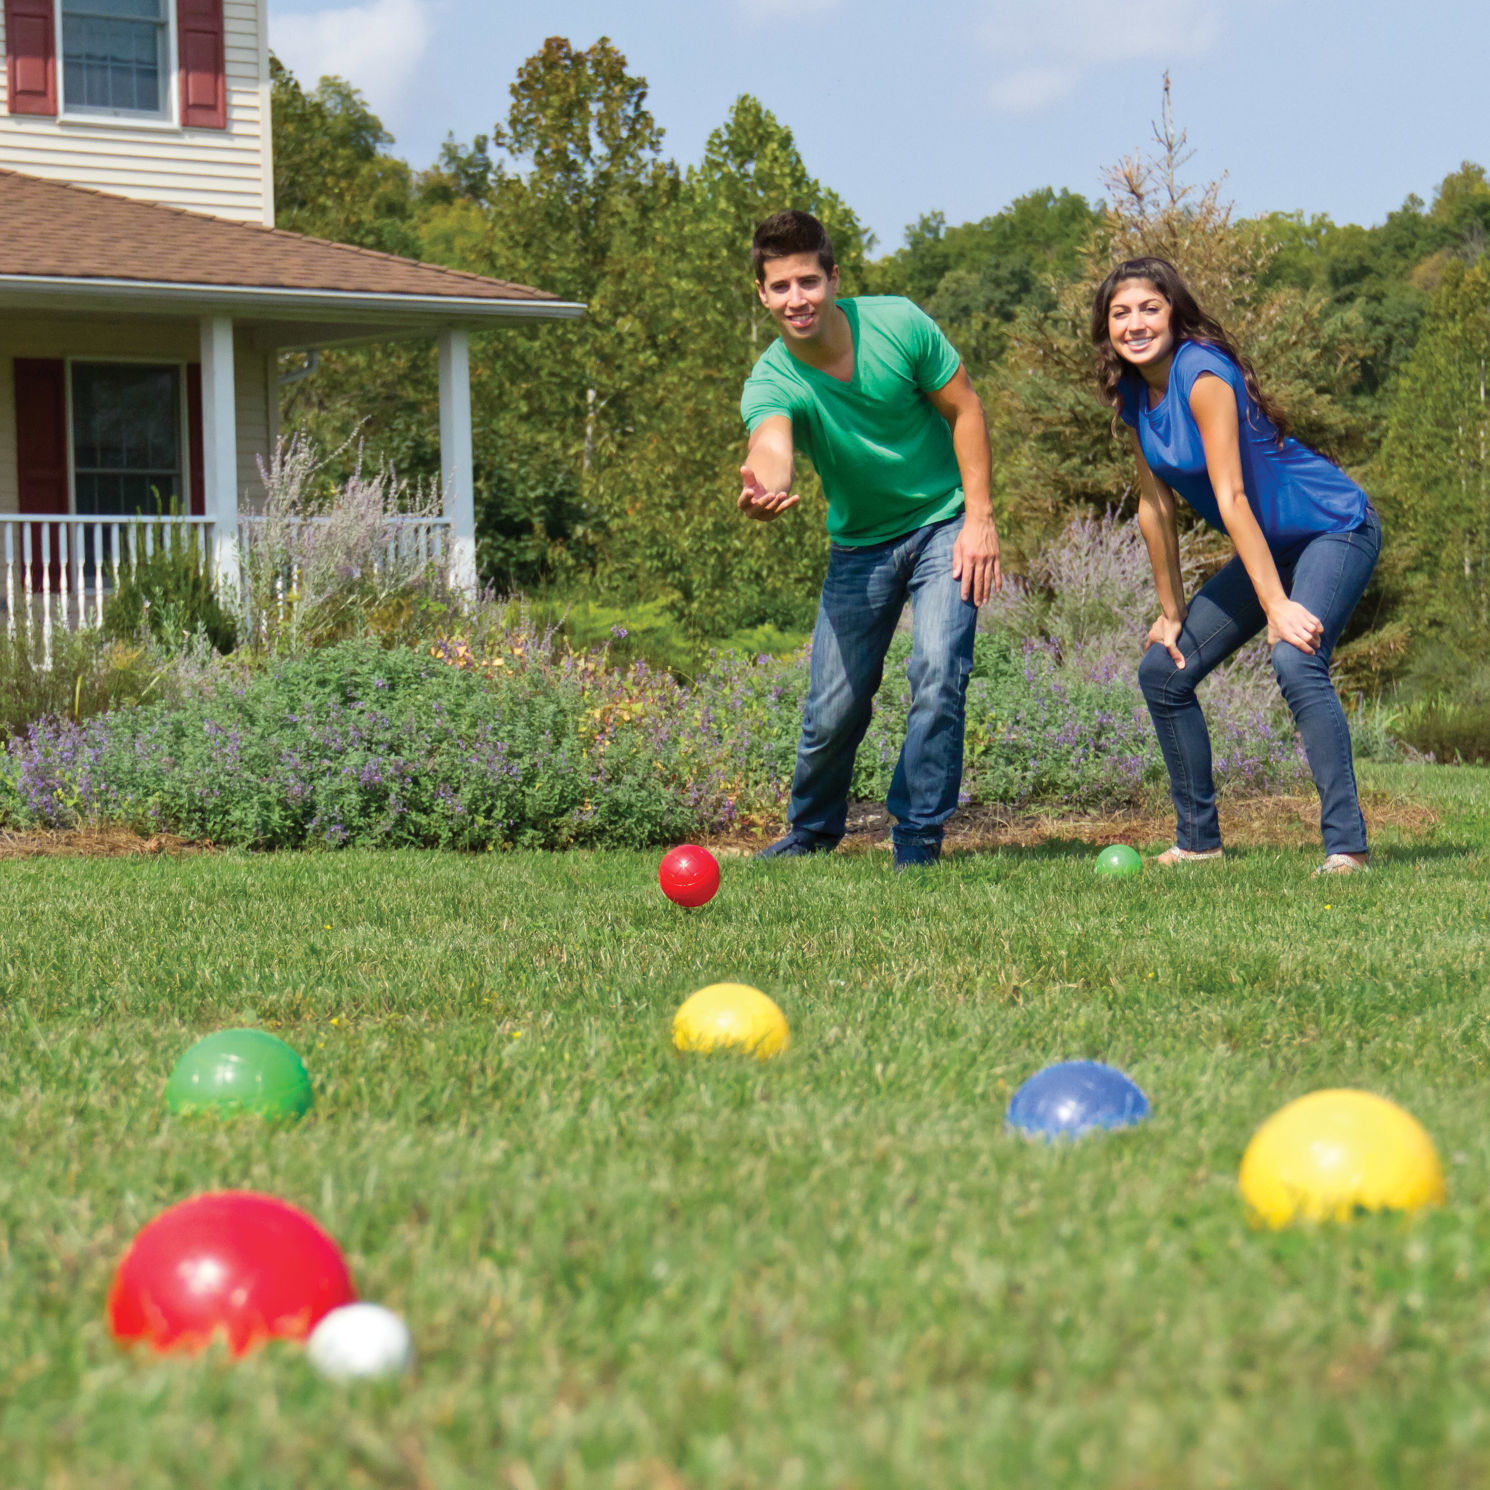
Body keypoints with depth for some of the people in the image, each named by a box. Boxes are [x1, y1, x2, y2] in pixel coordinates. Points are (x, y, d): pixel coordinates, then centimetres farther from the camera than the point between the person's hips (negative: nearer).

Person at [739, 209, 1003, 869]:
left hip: (944, 524, -1)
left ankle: (919, 836, -6)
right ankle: (812, 828, 30)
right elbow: (773, 449, -41)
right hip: (860, 544, 1)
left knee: (937, 670, -20)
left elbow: (964, 410, -6)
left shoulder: (898, 323, -16)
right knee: (833, 709, 0)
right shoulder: (770, 382, -18)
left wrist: (979, 518, -13)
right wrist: (762, 488, -66)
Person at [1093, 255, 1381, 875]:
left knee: (1296, 661, -32)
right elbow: (1155, 506, 7)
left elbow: (1231, 497, -28)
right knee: (1162, 671, 9)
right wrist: (1172, 611, 9)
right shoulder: (1134, 394, 0)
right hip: (1269, 547, 9)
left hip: (1334, 529, -9)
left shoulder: (1201, 374, -24)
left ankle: (1345, 845, -32)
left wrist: (1277, 605, -27)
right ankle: (1198, 840, 20)